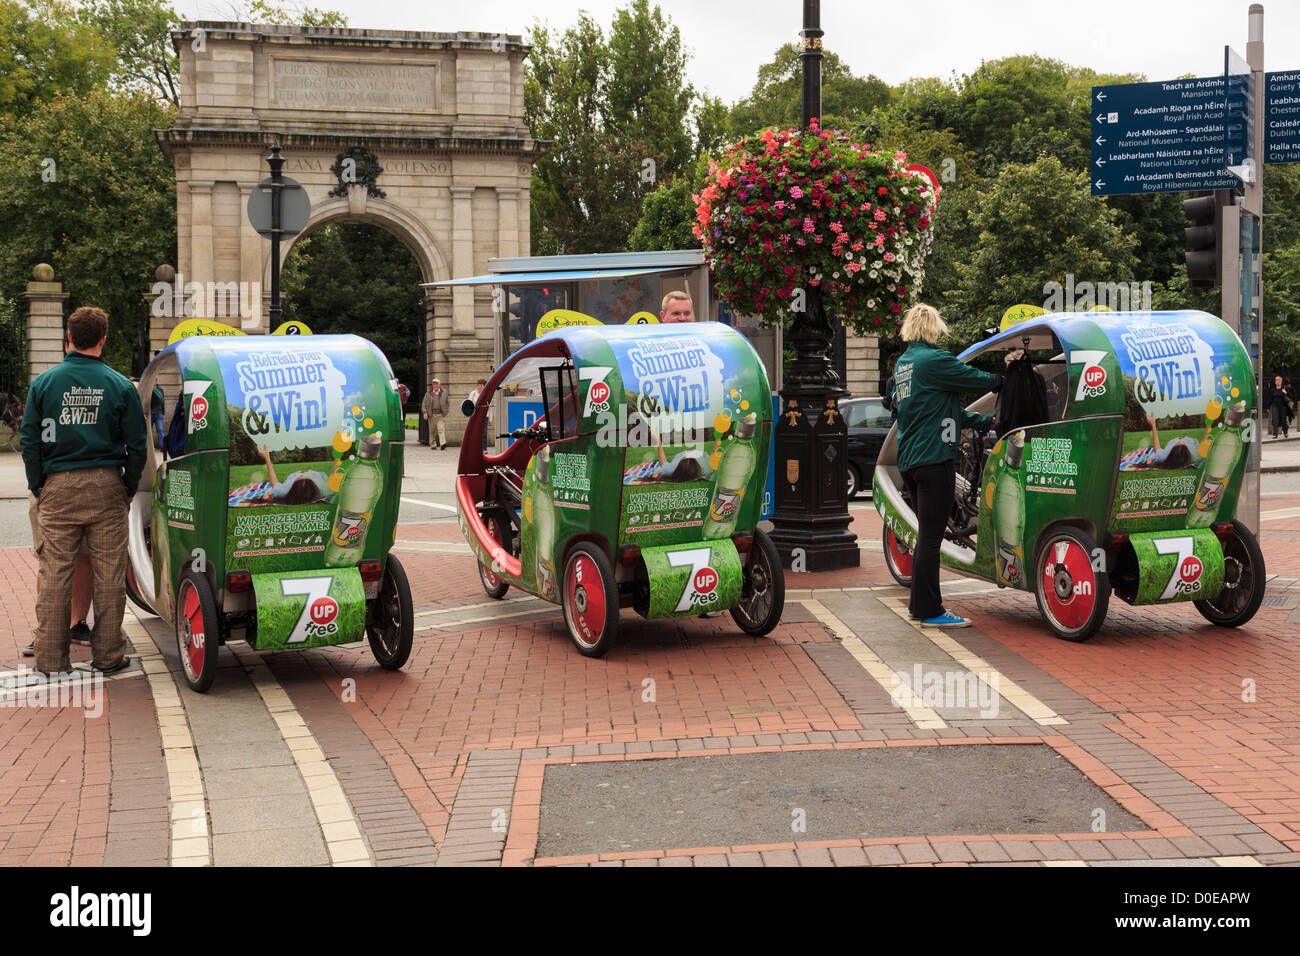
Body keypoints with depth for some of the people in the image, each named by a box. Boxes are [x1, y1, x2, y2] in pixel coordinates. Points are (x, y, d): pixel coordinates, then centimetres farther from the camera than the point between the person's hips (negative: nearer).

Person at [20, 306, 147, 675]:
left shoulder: (43, 383, 1)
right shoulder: (120, 386, -1)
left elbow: (29, 441, 3)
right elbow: (137, 444, 0)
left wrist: (37, 487, 11)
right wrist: (129, 487, 11)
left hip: (58, 487, 1)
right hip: (106, 486, -1)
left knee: (54, 574, 5)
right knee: (109, 574, 5)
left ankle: (51, 659, 8)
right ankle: (107, 655, 10)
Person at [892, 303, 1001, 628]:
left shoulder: (903, 363, 16)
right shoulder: (933, 360, -13)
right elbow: (975, 379, -9)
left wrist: (983, 421, 18)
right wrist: (1001, 380, 13)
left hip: (909, 461, 9)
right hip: (933, 459, -9)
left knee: (927, 535, 17)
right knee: (930, 537, -6)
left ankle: (920, 604, 23)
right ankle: (929, 610, -3)